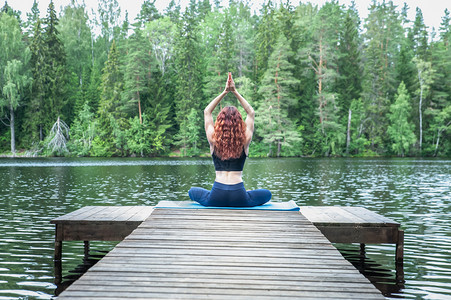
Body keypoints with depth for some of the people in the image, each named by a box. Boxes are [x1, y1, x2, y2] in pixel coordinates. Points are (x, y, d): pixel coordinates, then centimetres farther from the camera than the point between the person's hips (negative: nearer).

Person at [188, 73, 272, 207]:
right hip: (239, 198, 0)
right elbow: (251, 113, 14)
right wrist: (235, 92, 13)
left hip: (216, 198, 0)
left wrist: (225, 92, 13)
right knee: (267, 194, 28)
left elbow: (207, 112, 14)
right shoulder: (244, 141, -1)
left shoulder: (214, 140, 0)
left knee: (192, 191, 30)